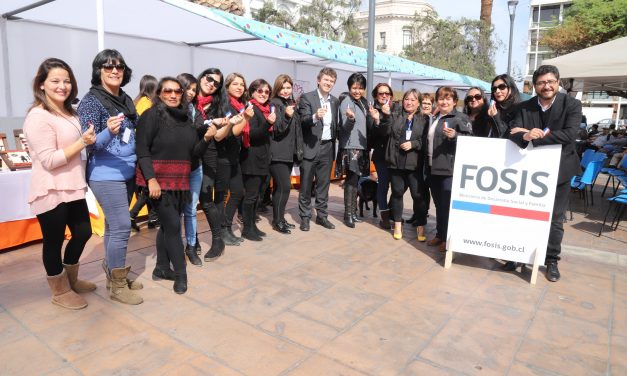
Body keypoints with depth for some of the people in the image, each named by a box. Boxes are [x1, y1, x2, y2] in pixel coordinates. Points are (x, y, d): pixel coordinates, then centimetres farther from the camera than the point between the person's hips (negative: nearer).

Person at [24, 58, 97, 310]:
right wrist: (83, 142, -23)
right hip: (51, 193, -9)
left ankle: (71, 279, 39)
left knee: (83, 233, 17)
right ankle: (60, 291, 25)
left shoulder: (69, 113, 13)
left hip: (73, 188, 9)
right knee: (54, 241, 6)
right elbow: (49, 160, -22)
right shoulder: (38, 117, -16)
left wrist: (88, 141, 10)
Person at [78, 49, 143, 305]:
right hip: (106, 175, -7)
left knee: (114, 225, 16)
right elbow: (90, 144, -16)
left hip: (127, 173, 7)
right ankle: (118, 286, 6)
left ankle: (113, 274, 29)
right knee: (121, 227, -8)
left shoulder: (125, 99, 9)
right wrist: (109, 131, -34)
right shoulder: (91, 101, -11)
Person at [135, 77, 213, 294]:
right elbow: (142, 151, -14)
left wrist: (206, 138, -8)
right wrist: (151, 179, -22)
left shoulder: (186, 118, 11)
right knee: (173, 225, -5)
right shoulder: (151, 116, -8)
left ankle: (161, 268, 26)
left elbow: (193, 152, 10)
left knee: (167, 225, 13)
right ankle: (180, 274, 7)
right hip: (159, 180, -6)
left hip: (181, 180, 6)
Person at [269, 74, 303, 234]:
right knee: (284, 187, -10)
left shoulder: (291, 103, 15)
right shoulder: (274, 104, -8)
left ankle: (279, 218, 18)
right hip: (278, 153, -7)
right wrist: (286, 116, -33)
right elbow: (276, 130, -18)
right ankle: (277, 221, 2)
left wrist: (298, 150, 19)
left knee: (280, 187, 11)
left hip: (289, 153, 7)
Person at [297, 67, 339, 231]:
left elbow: (335, 125, 14)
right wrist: (315, 117, -36)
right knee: (306, 185, 4)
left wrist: (334, 145, 6)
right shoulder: (307, 97, -5)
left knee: (324, 184, 12)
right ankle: (304, 217, 15)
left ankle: (322, 215, 23)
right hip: (310, 147, -5)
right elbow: (303, 121, -18)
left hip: (327, 147, 5)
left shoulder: (335, 101, 11)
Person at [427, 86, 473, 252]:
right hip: (433, 168, 7)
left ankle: (447, 238, 7)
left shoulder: (460, 117, -5)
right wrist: (427, 163, 19)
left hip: (449, 169, -7)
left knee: (447, 205, -4)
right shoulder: (434, 118, 17)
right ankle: (439, 234, 23)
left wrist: (455, 136, -27)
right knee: (438, 204, 13)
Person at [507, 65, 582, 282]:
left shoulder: (571, 104, -7)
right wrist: (525, 136, -33)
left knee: (554, 219, 7)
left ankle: (552, 261, 22)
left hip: (558, 170, -2)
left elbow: (570, 134, -20)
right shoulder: (525, 107, -1)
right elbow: (512, 133, -11)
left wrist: (538, 136, -24)